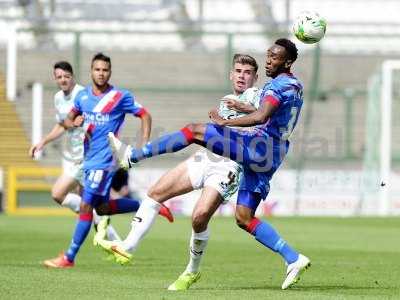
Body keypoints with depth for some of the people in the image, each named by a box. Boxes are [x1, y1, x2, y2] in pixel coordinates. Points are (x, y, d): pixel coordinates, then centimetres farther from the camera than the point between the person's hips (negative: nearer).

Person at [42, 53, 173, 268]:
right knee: (102, 207, 14)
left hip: (105, 160, -8)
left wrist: (143, 147, -10)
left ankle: (69, 258, -3)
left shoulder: (121, 97, -7)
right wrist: (73, 123, -6)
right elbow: (67, 121, 19)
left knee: (86, 206, -9)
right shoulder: (83, 96, 9)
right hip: (89, 159, 8)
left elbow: (145, 116, 0)